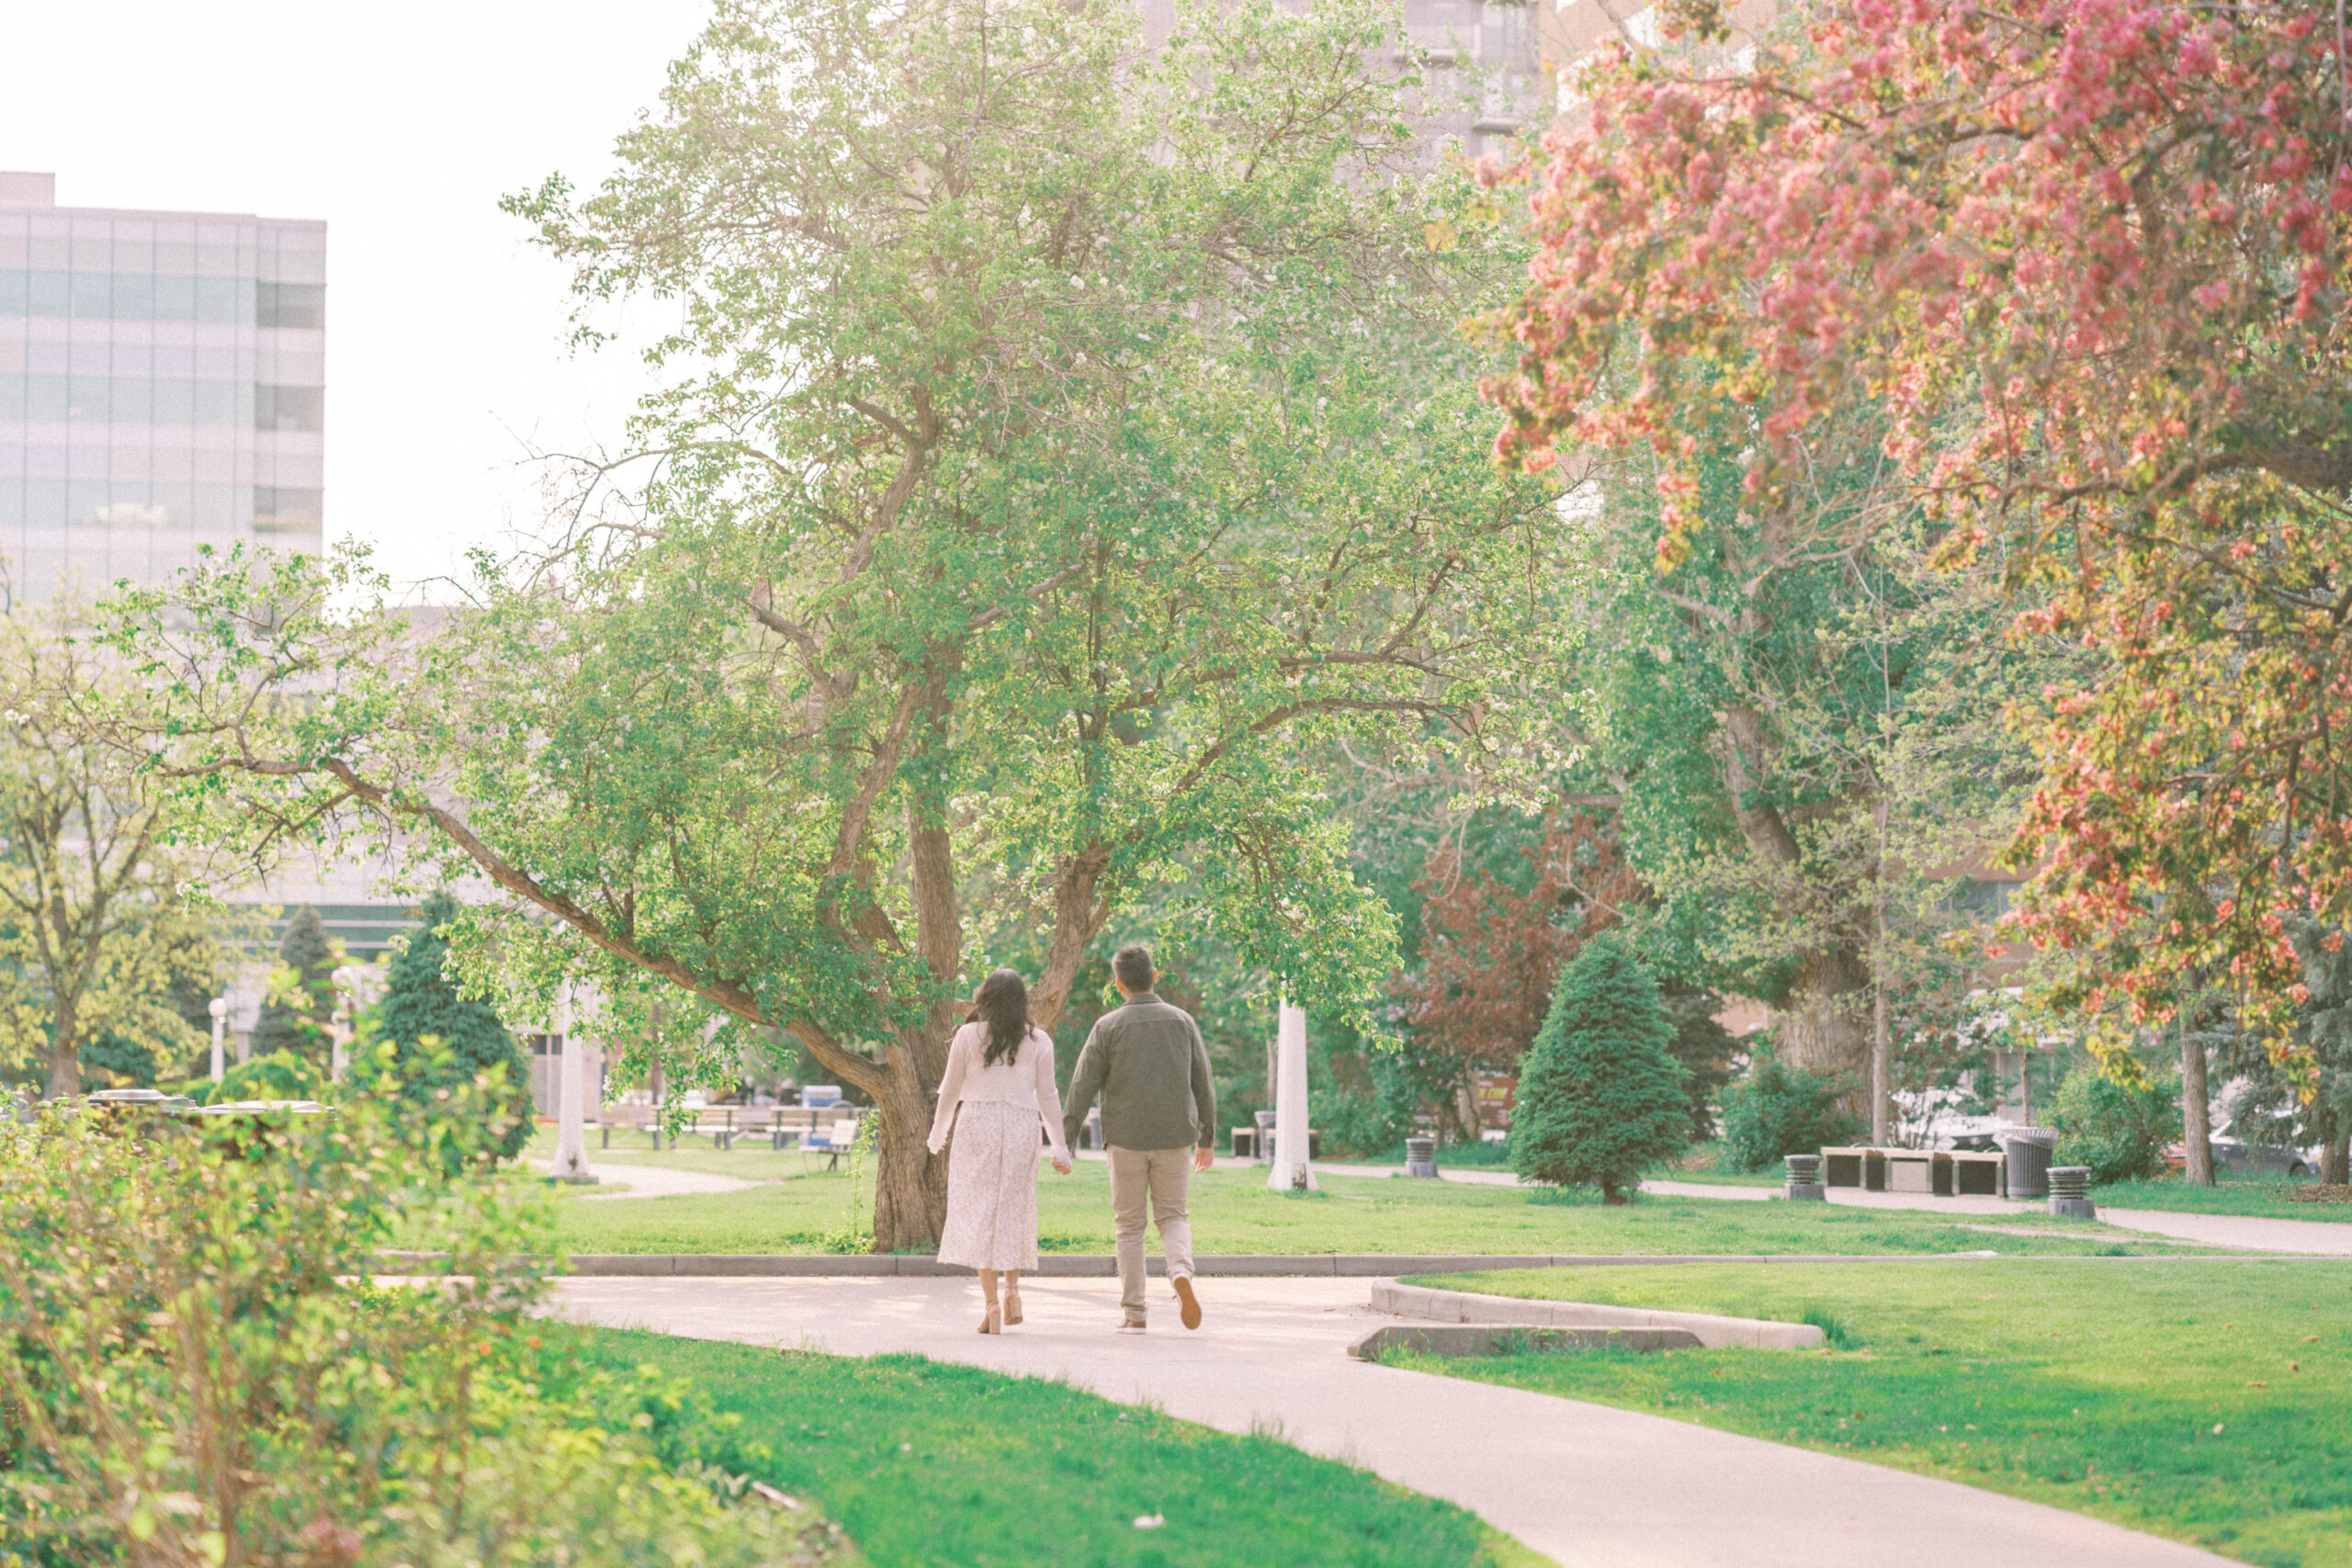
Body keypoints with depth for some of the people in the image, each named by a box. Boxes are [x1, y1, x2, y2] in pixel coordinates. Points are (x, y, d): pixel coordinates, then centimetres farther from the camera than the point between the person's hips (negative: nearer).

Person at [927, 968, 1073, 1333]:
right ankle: (1012, 1288, 6)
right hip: (1021, 1127, 2)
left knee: (979, 1211, -1)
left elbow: (950, 1090, 6)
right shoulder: (1038, 1041, 4)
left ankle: (991, 1302, -7)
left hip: (976, 1125, -2)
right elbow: (1047, 1096, 5)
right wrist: (1060, 1148, 9)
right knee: (1013, 1210, 16)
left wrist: (938, 1135, 20)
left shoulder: (968, 1036, 1)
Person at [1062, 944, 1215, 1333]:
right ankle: (1181, 1272, -16)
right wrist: (1206, 1137, 18)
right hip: (1175, 1138, 1)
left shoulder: (1108, 1027, -4)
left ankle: (1132, 1313, 7)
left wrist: (1064, 1143, -3)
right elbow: (1203, 1085, 7)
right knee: (1173, 1216, 14)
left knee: (1129, 1224, 9)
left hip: (1126, 1139, -1)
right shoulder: (1182, 1021, 3)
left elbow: (1082, 1088, -6)